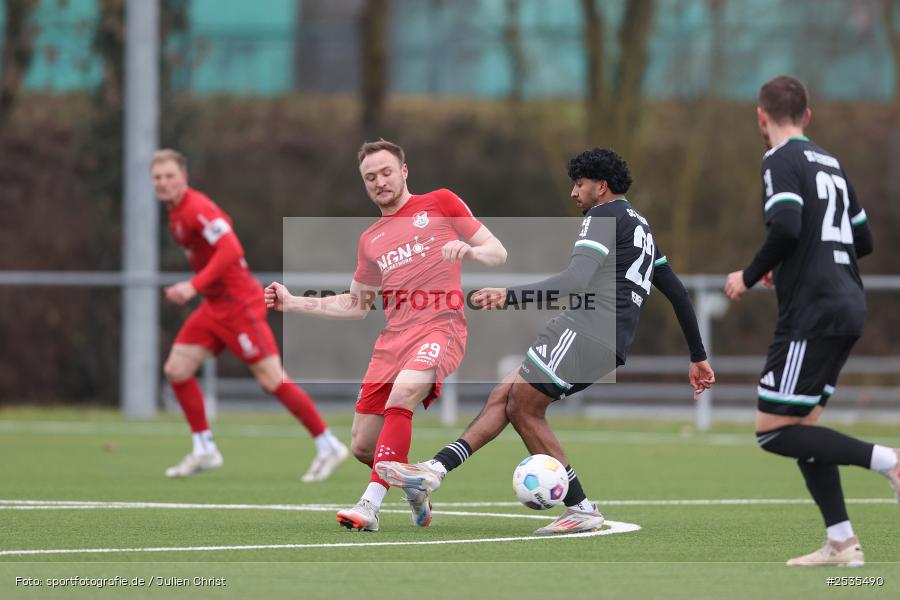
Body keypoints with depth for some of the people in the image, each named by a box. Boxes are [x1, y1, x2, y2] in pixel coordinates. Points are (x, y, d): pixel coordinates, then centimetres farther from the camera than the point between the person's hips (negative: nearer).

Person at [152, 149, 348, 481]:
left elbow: (230, 250, -29)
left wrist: (194, 286, -32)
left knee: (271, 379, -9)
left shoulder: (197, 209, -18)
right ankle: (204, 449, 10)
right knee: (176, 369, 3)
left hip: (237, 303, -10)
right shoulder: (176, 212, 10)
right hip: (214, 306, 10)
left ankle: (328, 445, -1)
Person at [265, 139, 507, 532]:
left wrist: (468, 250, -17)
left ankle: (371, 505, -35)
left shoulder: (440, 204, 8)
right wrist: (293, 304, 20)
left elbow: (498, 253, 5)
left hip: (439, 325, -6)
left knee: (401, 396, -34)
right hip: (393, 336, 6)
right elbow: (356, 306, 28)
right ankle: (416, 491, 29)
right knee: (362, 446, 0)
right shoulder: (370, 240, 21)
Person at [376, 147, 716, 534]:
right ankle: (435, 469, -4)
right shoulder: (640, 226, 27)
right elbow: (677, 292, 28)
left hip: (585, 329, -10)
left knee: (523, 407, -5)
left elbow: (577, 280, -21)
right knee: (504, 396, 6)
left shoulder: (605, 216, -4)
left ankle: (581, 509, -2)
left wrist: (510, 296, -30)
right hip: (611, 347, 10)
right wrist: (698, 357, 33)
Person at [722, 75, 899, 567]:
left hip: (813, 312, -9)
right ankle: (841, 542, 6)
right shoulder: (830, 164, 18)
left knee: (773, 431, -6)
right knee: (801, 424, 13)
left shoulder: (782, 161, -8)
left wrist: (749, 276, -8)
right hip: (848, 304, 9)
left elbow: (785, 227, -23)